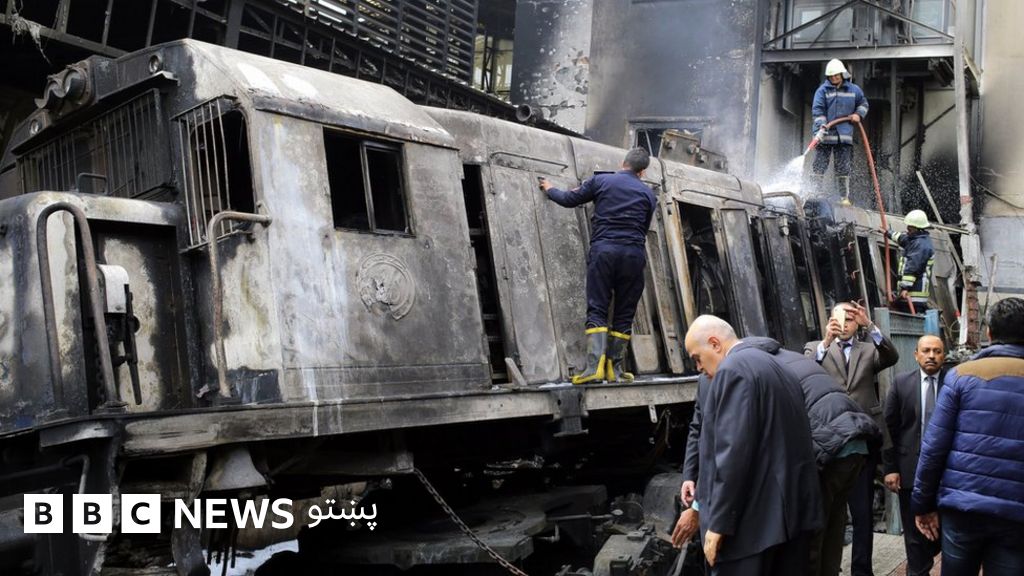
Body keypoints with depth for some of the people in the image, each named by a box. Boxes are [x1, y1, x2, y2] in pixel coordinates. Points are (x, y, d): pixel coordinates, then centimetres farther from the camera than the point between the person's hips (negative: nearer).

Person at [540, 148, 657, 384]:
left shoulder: (600, 181, 9)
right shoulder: (648, 194, 15)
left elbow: (569, 200, 14)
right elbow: (644, 228, 18)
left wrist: (550, 189, 33)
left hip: (603, 249, -1)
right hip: (634, 254, 1)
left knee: (597, 309, -2)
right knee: (624, 314, 8)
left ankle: (595, 366, -16)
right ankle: (615, 369, 9)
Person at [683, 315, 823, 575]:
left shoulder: (733, 370, -12)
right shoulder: (773, 366, 18)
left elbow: (734, 450, -20)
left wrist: (719, 523, -17)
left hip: (753, 520, -10)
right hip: (791, 510, 10)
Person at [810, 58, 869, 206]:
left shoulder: (854, 90, 10)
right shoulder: (822, 90, 0)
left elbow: (863, 104, 25)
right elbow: (817, 110, -8)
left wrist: (859, 114, 4)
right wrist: (821, 126, -22)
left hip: (844, 135, 2)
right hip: (825, 135, -2)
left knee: (843, 168, 4)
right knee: (819, 166, -3)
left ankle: (845, 197, 9)